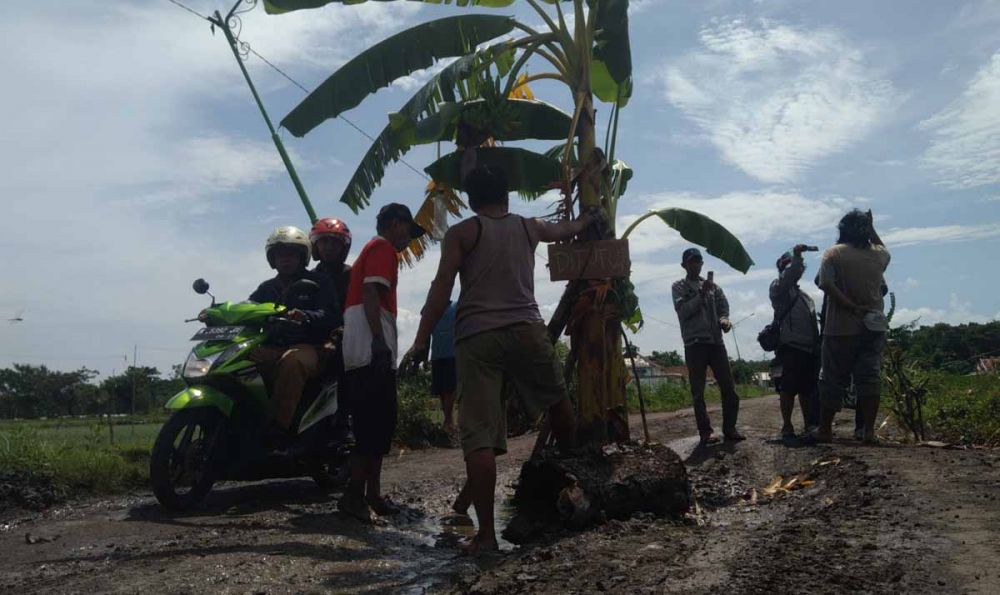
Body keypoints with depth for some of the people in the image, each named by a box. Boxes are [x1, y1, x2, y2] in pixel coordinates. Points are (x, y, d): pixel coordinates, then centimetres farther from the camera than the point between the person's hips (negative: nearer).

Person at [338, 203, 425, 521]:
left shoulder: (371, 249, 28)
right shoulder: (383, 247, -1)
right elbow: (371, 294, -16)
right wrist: (379, 341, -23)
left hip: (365, 353, 10)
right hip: (372, 351, -10)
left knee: (379, 423, 10)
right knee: (375, 424, -11)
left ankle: (372, 494, 12)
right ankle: (354, 494, -11)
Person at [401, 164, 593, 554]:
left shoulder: (461, 233, 8)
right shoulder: (529, 227, 19)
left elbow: (442, 288, -3)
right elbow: (566, 230, 41)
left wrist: (421, 340, -2)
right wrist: (587, 219, 62)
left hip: (476, 338, -2)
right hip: (526, 330, 3)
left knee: (478, 437, -4)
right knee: (557, 401, 27)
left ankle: (486, 532, -6)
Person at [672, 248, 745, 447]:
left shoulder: (713, 286, 18)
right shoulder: (679, 287, 7)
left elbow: (724, 307, 9)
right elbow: (682, 310, -7)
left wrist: (724, 319, -13)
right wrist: (701, 295, -15)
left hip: (716, 341, 4)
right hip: (694, 343, -3)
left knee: (729, 387, 1)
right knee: (698, 391, -2)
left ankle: (729, 428, 10)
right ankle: (705, 432, 2)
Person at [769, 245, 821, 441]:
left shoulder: (805, 296, 27)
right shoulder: (778, 288, 4)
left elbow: (812, 322, 24)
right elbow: (787, 277, -20)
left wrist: (818, 348, 18)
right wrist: (796, 256, -25)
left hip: (810, 349, 7)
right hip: (791, 347, -7)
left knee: (808, 389, 8)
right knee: (789, 388, -7)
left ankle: (809, 425, 15)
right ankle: (787, 427, -2)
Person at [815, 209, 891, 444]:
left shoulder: (833, 253, -6)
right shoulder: (879, 255, 5)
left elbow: (827, 285, -18)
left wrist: (854, 308, -15)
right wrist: (871, 228, 32)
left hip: (841, 329, -2)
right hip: (874, 327, 3)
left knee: (834, 379, 4)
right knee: (870, 376, 4)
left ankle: (825, 429, 10)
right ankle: (869, 431, 2)